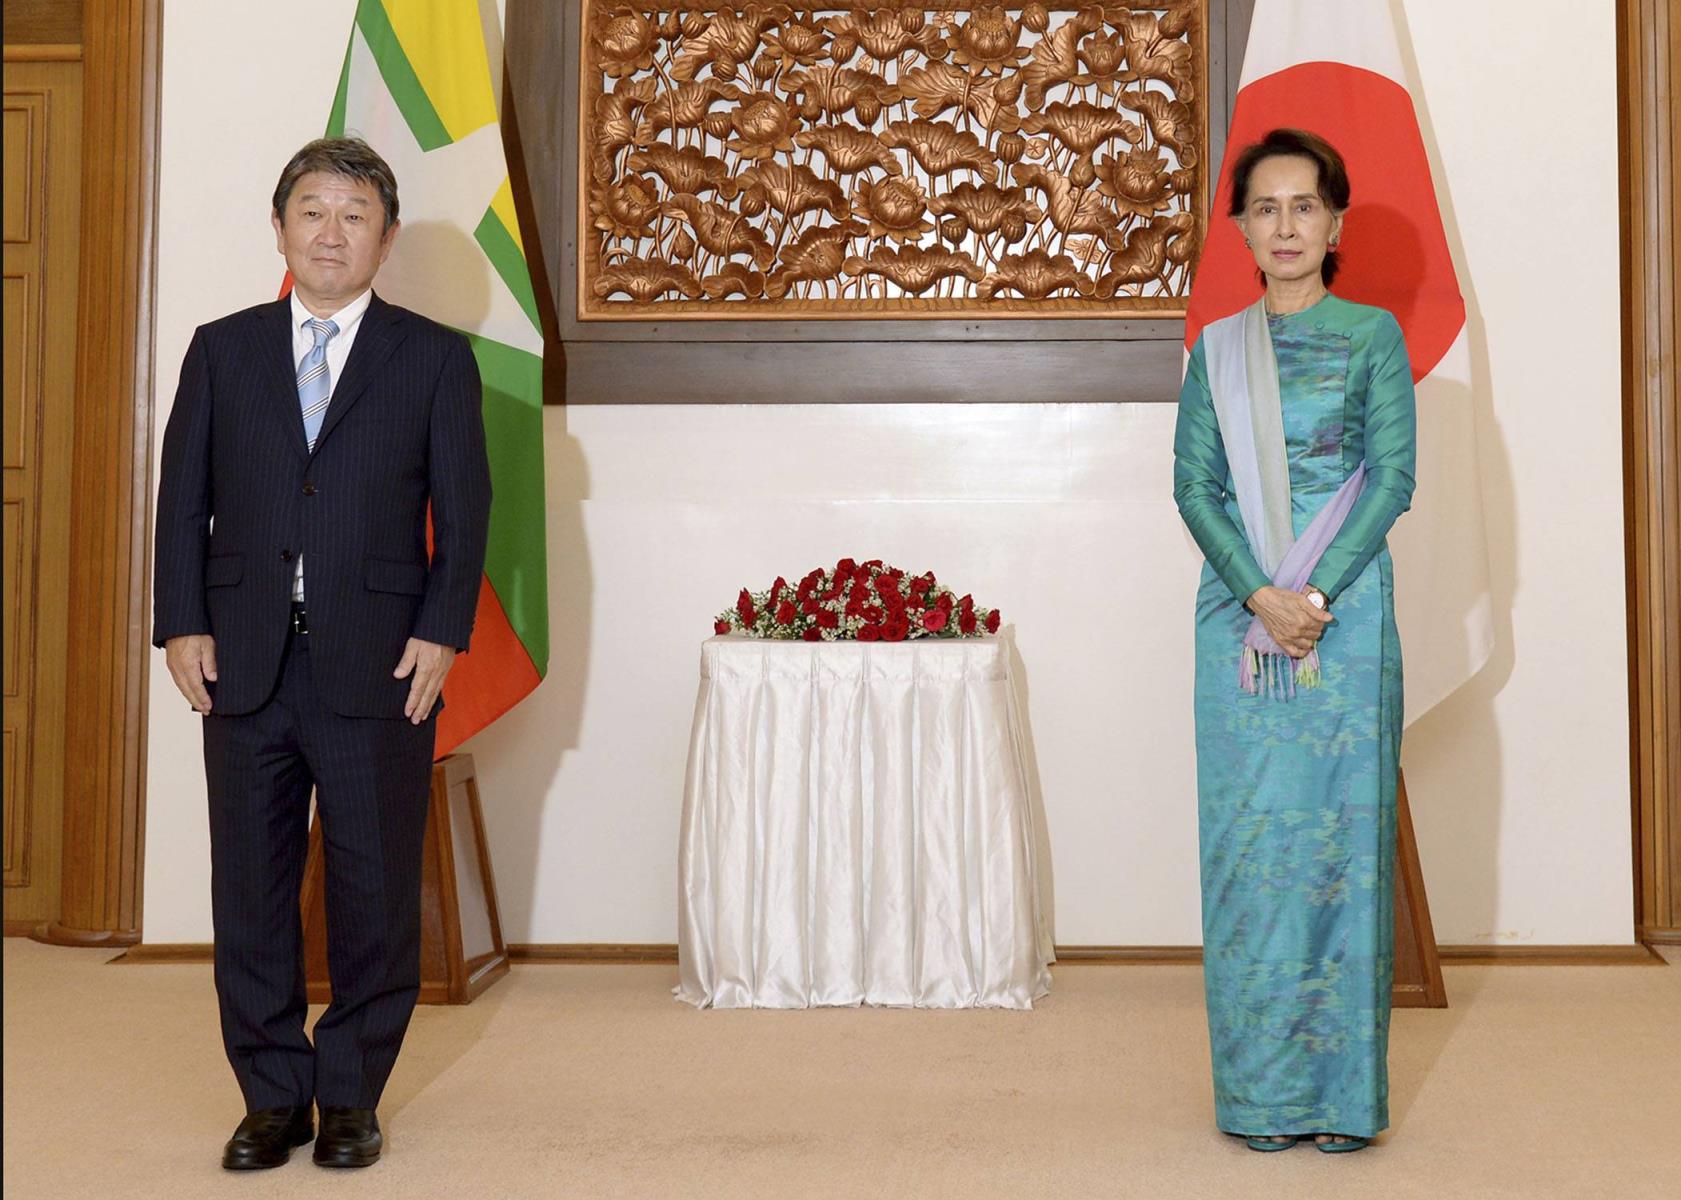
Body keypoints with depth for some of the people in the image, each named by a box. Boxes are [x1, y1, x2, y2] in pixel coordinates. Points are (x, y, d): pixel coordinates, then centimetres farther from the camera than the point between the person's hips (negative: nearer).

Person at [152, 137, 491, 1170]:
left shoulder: (435, 358, 5)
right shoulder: (222, 349, 11)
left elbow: (463, 510, 2)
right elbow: (183, 498, 8)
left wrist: (441, 633, -8)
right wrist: (181, 625, -1)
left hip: (378, 667, -2)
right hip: (244, 664, 2)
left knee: (376, 892, 5)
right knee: (250, 891, 7)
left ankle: (351, 1096, 20)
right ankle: (274, 1096, 21)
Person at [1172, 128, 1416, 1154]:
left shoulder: (1374, 336, 5)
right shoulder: (1217, 350, 11)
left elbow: (1393, 480, -2)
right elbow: (1193, 485, 3)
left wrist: (1314, 594, -13)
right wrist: (1259, 596, -11)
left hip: (1347, 609, -2)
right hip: (1240, 609, 2)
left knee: (1342, 829, -1)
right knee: (1248, 834, 2)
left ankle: (1345, 1087, 8)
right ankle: (1263, 1089, 11)